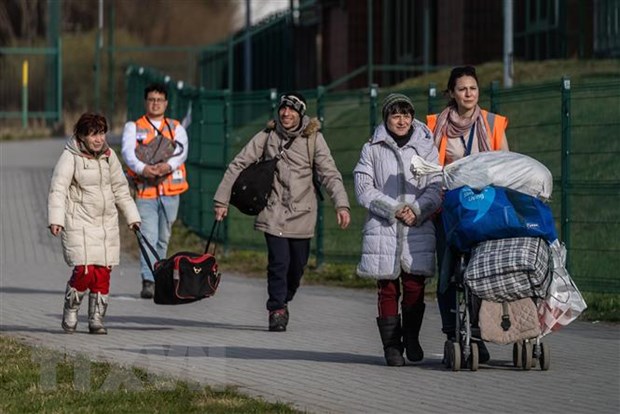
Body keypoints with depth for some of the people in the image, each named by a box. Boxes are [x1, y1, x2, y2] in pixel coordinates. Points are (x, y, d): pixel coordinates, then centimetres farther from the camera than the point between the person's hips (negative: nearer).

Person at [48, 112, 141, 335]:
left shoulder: (109, 156, 11)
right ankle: (70, 313, 7)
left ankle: (96, 320, 10)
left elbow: (120, 189, 22)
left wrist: (132, 216, 22)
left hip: (107, 223, 5)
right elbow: (58, 189, -13)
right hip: (79, 223, -5)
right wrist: (56, 219, -24)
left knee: (103, 272, 0)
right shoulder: (70, 157, -6)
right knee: (84, 270, -15)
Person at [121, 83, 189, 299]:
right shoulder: (133, 127, 10)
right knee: (148, 237, -14)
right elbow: (128, 152, -7)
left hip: (170, 191, 2)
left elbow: (181, 151, -3)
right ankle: (148, 282, -21)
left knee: (163, 238, 9)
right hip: (145, 191, -2)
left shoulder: (176, 128, 15)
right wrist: (142, 168, -27)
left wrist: (167, 165, -24)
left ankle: (159, 279, 21)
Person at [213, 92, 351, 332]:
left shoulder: (313, 138, -1)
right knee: (279, 262, -13)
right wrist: (222, 199, 1)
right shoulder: (267, 136, 1)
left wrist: (341, 204, -21)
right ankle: (277, 312, -2)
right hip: (274, 212, -1)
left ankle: (282, 302, 31)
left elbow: (329, 173, -7)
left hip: (302, 214, 1)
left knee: (297, 266, 7)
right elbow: (238, 165, 5)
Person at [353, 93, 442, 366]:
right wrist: (394, 209, -10)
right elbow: (364, 189, 1)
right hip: (382, 229, -1)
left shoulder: (426, 148, 10)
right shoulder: (372, 149, 8)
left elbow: (436, 188, 5)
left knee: (415, 287, -3)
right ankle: (392, 346, 4)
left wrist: (416, 210, -12)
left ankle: (411, 338, 19)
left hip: (418, 229, 1)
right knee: (387, 288, -2)